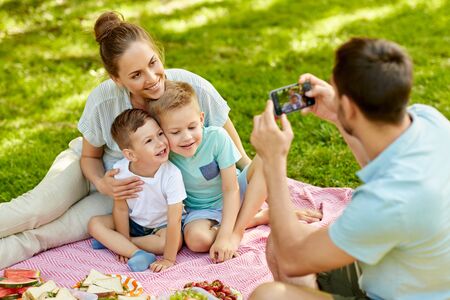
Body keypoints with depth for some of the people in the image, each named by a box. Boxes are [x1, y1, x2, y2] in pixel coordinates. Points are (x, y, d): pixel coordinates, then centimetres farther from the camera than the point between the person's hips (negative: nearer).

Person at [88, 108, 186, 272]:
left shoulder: (172, 174, -33)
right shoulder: (119, 170, -23)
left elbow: (174, 220, -31)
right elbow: (121, 208, -11)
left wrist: (168, 259, -31)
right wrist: (125, 239, -11)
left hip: (162, 225, -3)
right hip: (133, 222, 3)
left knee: (175, 241, -33)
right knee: (95, 224, -13)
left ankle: (113, 242, -16)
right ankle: (137, 253, -27)